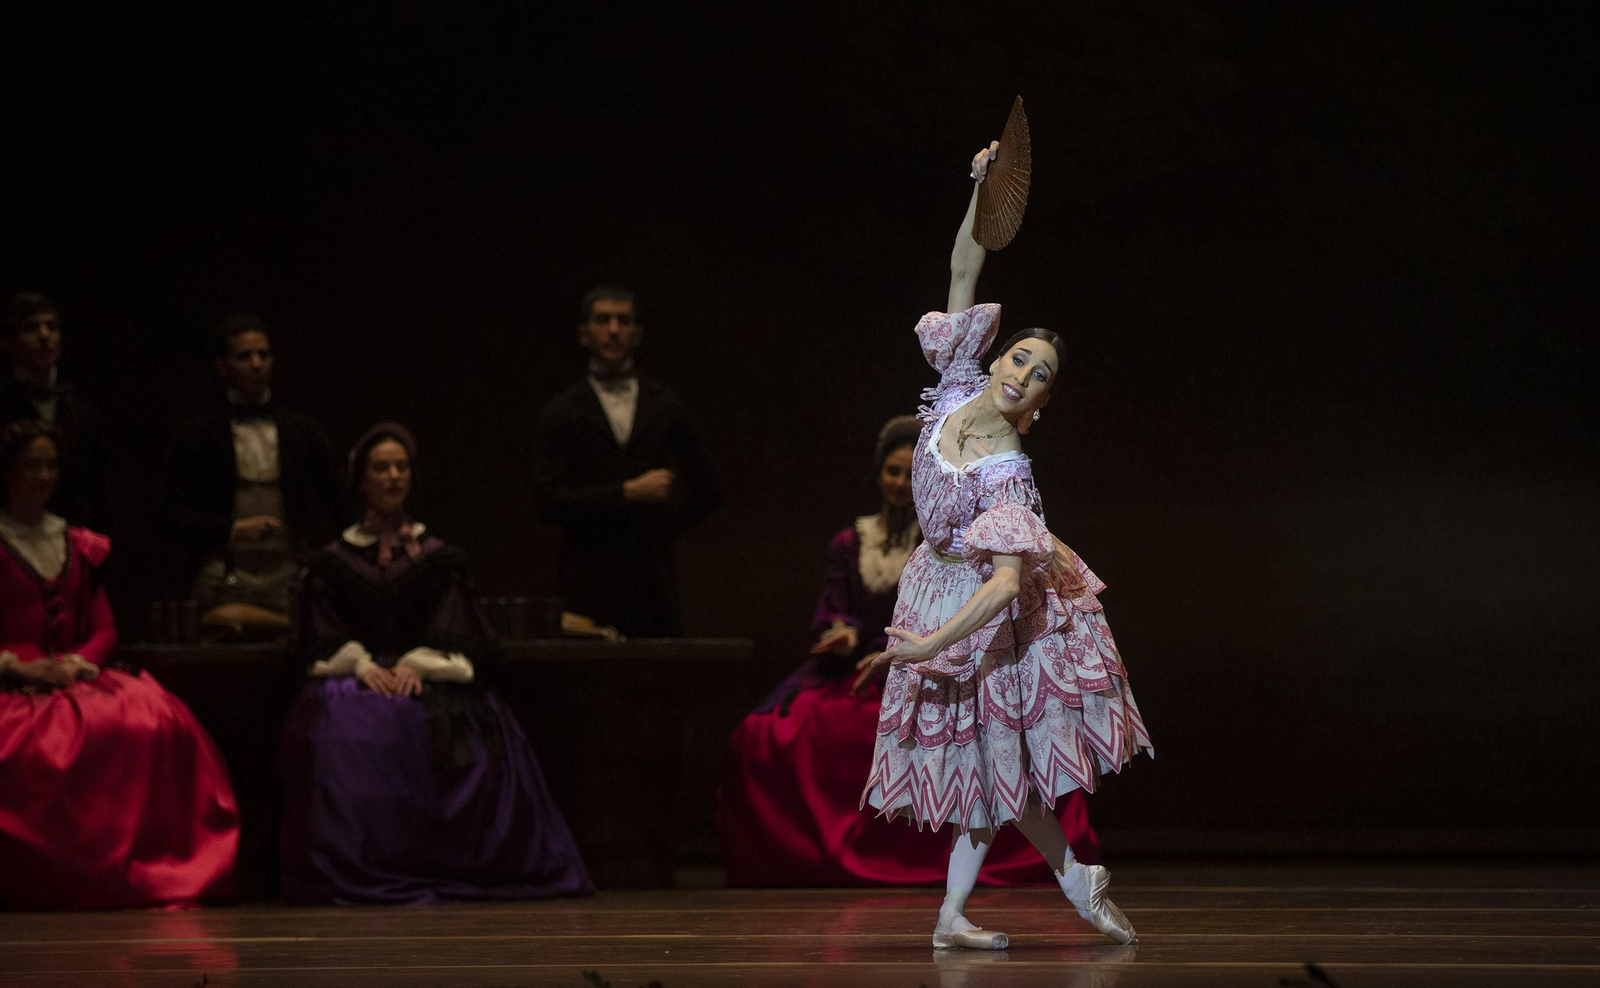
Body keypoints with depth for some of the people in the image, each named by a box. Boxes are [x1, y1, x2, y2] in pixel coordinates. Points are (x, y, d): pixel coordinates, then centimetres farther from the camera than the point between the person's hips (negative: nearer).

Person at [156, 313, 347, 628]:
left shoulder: (304, 432, 15)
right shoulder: (195, 436, 11)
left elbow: (335, 509, 19)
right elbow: (170, 518, 5)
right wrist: (232, 529, -8)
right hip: (225, 576, -1)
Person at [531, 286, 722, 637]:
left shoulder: (664, 407, 14)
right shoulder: (561, 414, 6)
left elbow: (707, 490, 23)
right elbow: (549, 502, -6)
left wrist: (665, 525, 11)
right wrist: (628, 493, -10)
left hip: (653, 581, 2)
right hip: (589, 582, -2)